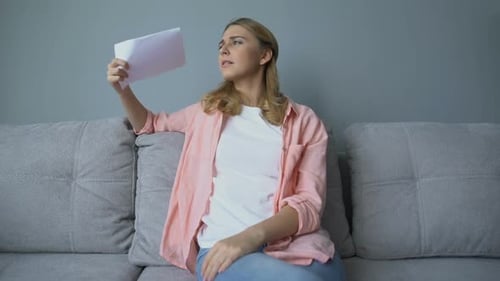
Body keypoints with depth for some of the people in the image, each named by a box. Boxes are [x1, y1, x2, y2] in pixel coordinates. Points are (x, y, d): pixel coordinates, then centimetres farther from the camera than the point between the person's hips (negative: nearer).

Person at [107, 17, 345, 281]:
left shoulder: (303, 120, 7)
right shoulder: (208, 110, 16)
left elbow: (310, 202, -3)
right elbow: (148, 124, 32)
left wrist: (252, 236, -20)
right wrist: (123, 89, 12)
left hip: (297, 243, 1)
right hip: (222, 245, 0)